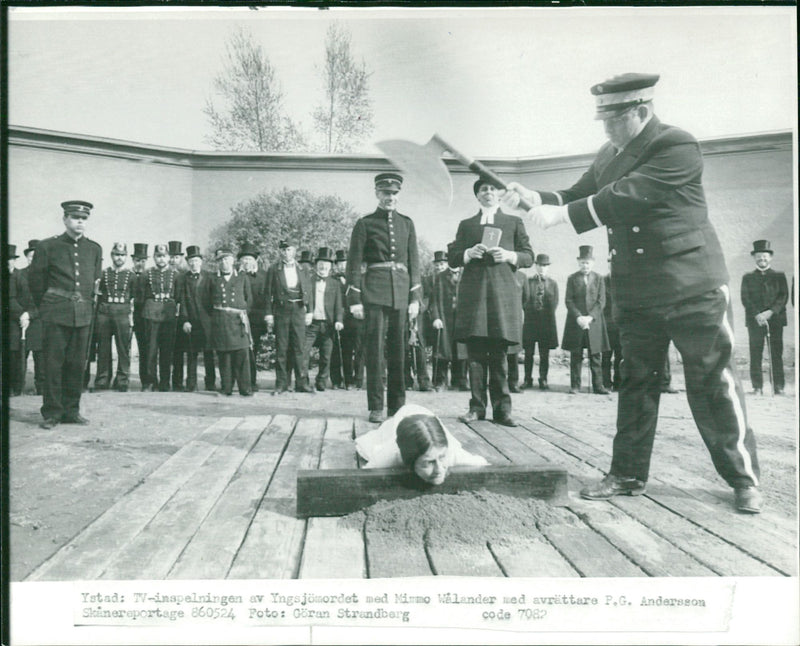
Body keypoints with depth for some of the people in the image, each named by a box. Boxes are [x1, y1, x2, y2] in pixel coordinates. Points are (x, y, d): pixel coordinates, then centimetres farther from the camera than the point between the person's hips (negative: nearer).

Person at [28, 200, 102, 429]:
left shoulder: (95, 249, 10)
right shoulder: (47, 246, 0)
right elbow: (35, 280, 8)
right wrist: (45, 307, 14)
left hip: (83, 314, 3)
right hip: (56, 314, -3)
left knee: (77, 364, 7)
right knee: (53, 363, -1)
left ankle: (71, 410, 17)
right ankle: (51, 413, 9)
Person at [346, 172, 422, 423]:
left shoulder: (407, 223, 15)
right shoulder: (365, 224, 4)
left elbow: (414, 261, 14)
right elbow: (354, 263, 1)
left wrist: (415, 297, 6)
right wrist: (354, 299, -6)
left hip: (401, 291, 3)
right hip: (375, 291, -3)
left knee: (398, 350, 7)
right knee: (375, 348, -4)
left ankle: (397, 406, 16)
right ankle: (376, 407, 3)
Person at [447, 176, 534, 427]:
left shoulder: (514, 222, 19)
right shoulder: (466, 225, 21)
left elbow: (529, 256, 13)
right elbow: (452, 257, 14)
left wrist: (509, 256, -6)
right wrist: (469, 253, -5)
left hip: (503, 291, -1)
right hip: (473, 291, 1)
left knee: (499, 353, -3)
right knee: (475, 353, -2)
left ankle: (502, 408, 2)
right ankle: (477, 406, 4)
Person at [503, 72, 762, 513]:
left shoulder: (677, 146, -12)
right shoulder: (608, 155, 12)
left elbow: (627, 195, -24)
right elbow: (578, 196, 9)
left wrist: (561, 214, -25)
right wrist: (536, 199, -10)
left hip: (693, 289, -6)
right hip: (636, 295, 7)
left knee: (713, 385, 2)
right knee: (635, 384, 10)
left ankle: (743, 478, 18)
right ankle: (628, 474, 20)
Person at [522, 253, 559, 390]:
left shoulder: (553, 283, 11)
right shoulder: (528, 281, 6)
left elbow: (554, 304, 7)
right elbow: (524, 301, 2)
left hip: (546, 322, 1)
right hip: (530, 321, -1)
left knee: (544, 354, 2)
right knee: (528, 353, 4)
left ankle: (543, 380, 9)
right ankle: (528, 380, 12)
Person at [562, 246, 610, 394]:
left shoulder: (598, 279, 8)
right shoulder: (572, 278, 6)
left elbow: (601, 301, 2)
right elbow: (568, 300, 0)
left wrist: (590, 317, -12)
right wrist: (578, 317, -13)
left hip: (594, 322, 1)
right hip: (575, 322, 0)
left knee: (595, 355, 2)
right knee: (576, 356, 2)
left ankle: (598, 385, 7)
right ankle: (575, 386, 7)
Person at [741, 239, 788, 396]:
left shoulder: (779, 276, 13)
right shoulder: (747, 277, 12)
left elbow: (784, 296, 2)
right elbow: (745, 299, 2)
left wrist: (771, 311, -13)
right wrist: (757, 315, -12)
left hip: (776, 319, 0)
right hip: (754, 320, 0)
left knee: (777, 353, -2)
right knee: (755, 354, -3)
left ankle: (778, 387, 2)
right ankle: (757, 387, 0)